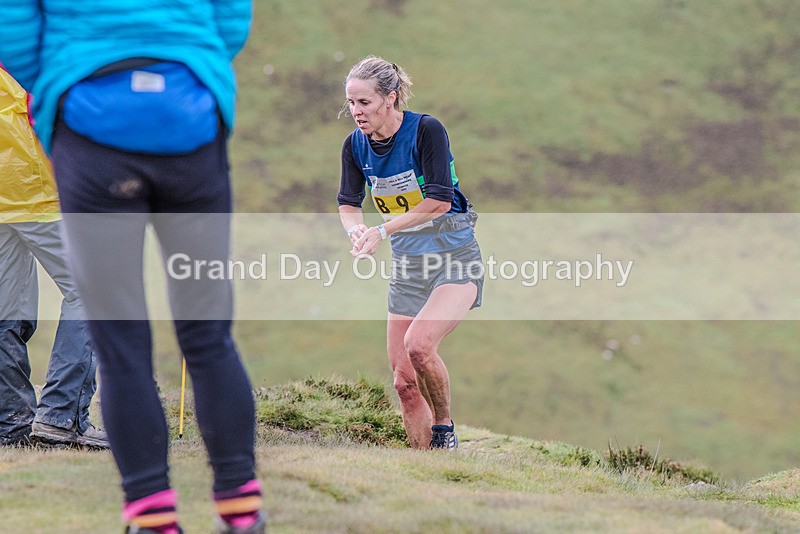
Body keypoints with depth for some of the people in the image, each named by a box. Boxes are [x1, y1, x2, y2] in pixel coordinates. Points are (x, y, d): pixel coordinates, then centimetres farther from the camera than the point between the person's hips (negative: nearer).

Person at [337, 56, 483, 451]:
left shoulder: (426, 130, -17)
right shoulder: (355, 145, 0)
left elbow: (439, 200, -20)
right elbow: (348, 202, 7)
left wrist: (383, 230, -23)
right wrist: (356, 229, -15)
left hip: (454, 256, -6)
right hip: (406, 263, 6)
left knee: (419, 344, -29)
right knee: (404, 380, 0)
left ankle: (444, 431, -8)